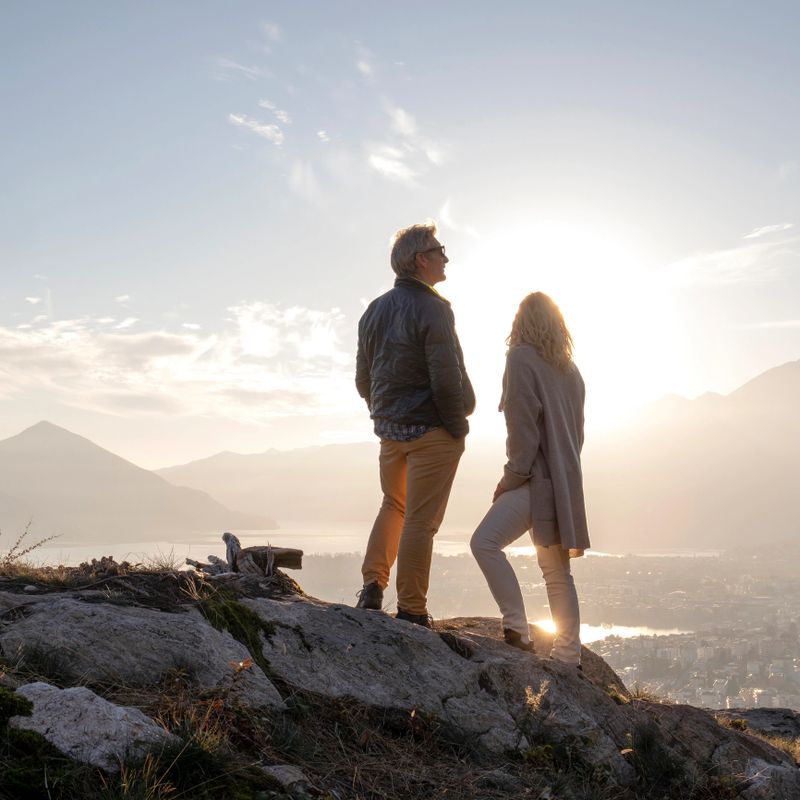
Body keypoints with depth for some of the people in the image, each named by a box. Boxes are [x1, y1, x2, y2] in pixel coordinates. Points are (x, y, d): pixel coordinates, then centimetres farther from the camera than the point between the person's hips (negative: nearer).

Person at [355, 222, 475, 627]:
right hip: (431, 431, -7)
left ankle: (372, 586, 15)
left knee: (393, 505, 24)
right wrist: (457, 427, -8)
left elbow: (363, 379, 13)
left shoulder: (374, 310, 9)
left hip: (389, 428, 7)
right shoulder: (432, 308, -15)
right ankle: (411, 611, 6)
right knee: (421, 520, 0)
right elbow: (446, 379, -21)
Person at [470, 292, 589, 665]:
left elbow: (522, 424, -13)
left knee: (485, 541, -17)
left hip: (538, 478, -9)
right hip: (566, 480, 9)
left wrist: (513, 476, -9)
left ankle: (517, 629, -20)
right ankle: (567, 657, 12)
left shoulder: (521, 358, -5)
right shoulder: (570, 368, 19)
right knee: (557, 571, 10)